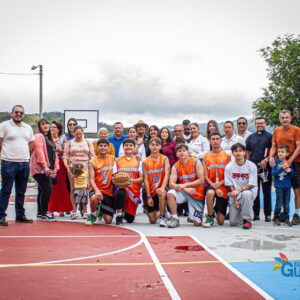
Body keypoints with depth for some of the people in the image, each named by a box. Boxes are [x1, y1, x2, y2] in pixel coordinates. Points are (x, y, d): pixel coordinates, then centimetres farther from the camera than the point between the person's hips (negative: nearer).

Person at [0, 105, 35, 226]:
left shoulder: (28, 128, 14)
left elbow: (32, 143, 21)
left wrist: (25, 154, 11)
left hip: (24, 163, 6)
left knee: (21, 191, 11)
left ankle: (20, 215, 20)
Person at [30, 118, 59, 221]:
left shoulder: (49, 138, 23)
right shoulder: (38, 136, -4)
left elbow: (53, 154, 21)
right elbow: (39, 152, -16)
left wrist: (55, 167, 10)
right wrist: (44, 166, -25)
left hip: (47, 169, 9)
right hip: (40, 168, -9)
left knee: (42, 190, 9)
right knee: (47, 189, -15)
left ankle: (40, 213, 13)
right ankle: (43, 213, -9)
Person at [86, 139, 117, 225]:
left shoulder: (112, 159, 7)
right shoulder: (92, 162, -5)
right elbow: (91, 179, -13)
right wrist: (97, 190, -31)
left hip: (109, 192, 3)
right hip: (97, 189, -3)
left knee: (108, 220, -2)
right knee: (94, 198, -42)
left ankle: (101, 211, 36)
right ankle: (93, 215, -8)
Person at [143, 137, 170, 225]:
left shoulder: (164, 159, -2)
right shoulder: (145, 162, 1)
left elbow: (167, 174, -14)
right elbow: (146, 179, -2)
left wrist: (163, 187, -31)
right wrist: (148, 196, -9)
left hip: (161, 189, -2)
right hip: (151, 192, 2)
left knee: (161, 192, -41)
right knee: (152, 220, 2)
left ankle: (162, 217, -21)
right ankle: (160, 212, 40)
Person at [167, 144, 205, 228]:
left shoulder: (196, 162, -10)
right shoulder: (175, 167, -4)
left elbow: (201, 181, -16)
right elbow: (171, 184, -14)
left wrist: (185, 185, -25)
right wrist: (186, 189, -28)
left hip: (197, 194, -2)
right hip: (184, 192, 2)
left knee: (197, 223, -5)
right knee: (170, 193, -30)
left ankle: (191, 215, 32)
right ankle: (175, 219, -16)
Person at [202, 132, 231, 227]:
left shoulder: (227, 156, 5)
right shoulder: (206, 157, 6)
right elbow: (205, 176, -1)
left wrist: (219, 183, -18)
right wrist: (213, 185, -18)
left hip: (223, 187, 0)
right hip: (211, 185, 0)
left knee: (221, 221, -1)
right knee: (210, 193, -41)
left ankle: (216, 210, 38)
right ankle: (210, 218, -17)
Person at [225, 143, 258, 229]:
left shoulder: (251, 166, -8)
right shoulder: (229, 167, -4)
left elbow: (251, 184, -11)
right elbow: (231, 186, -3)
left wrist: (239, 190, -25)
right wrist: (235, 200, -11)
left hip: (249, 191, -2)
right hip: (235, 194, 2)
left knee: (246, 194, -40)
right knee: (233, 222, -8)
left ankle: (247, 220, -21)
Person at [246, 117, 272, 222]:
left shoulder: (269, 136, 4)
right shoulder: (250, 137, 14)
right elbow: (247, 152, 14)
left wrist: (266, 160, -15)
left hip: (266, 167, -3)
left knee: (267, 192, 1)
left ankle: (268, 214, 6)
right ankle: (255, 213, 12)